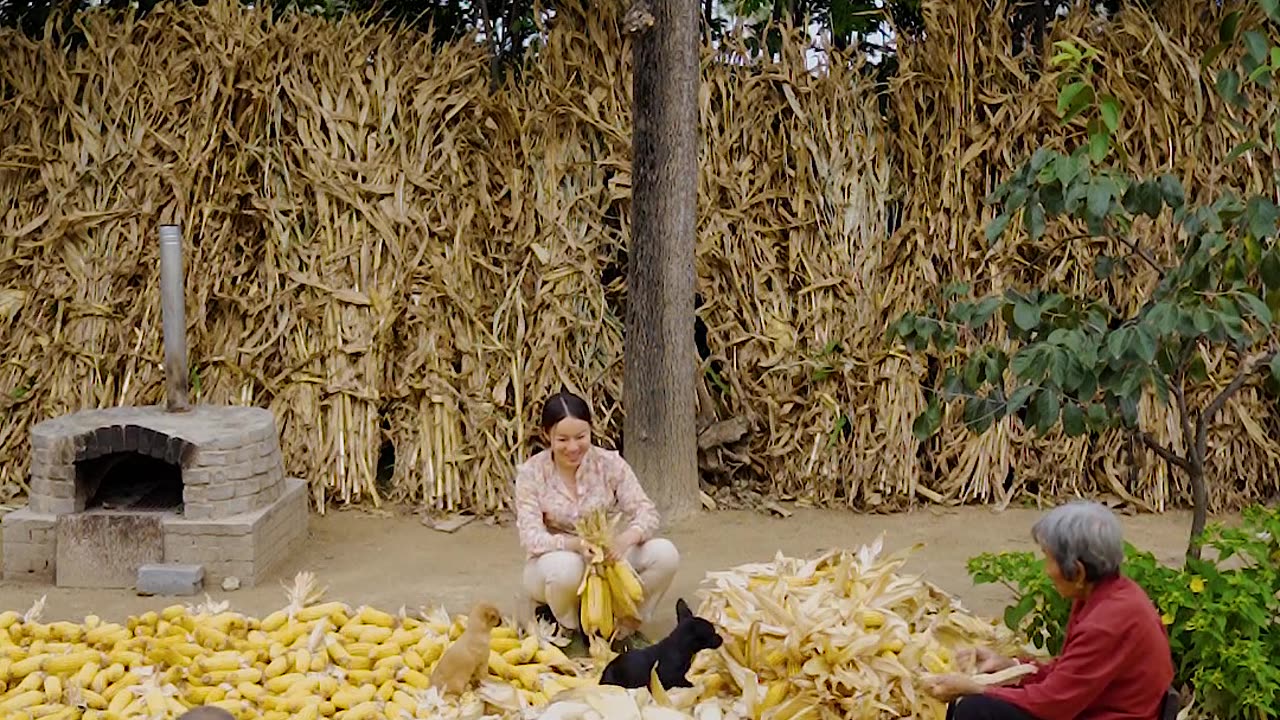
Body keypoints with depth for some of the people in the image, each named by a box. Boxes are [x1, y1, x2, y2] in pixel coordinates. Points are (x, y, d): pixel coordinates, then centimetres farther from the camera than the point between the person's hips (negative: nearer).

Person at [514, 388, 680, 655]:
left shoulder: (609, 463, -8)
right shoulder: (531, 473, -12)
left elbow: (646, 512, -13)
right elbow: (531, 537, -21)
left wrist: (627, 538, -37)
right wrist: (575, 544, -41)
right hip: (553, 561, -2)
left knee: (665, 554, -24)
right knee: (565, 566, -39)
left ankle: (624, 627, -3)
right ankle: (567, 627, -6)